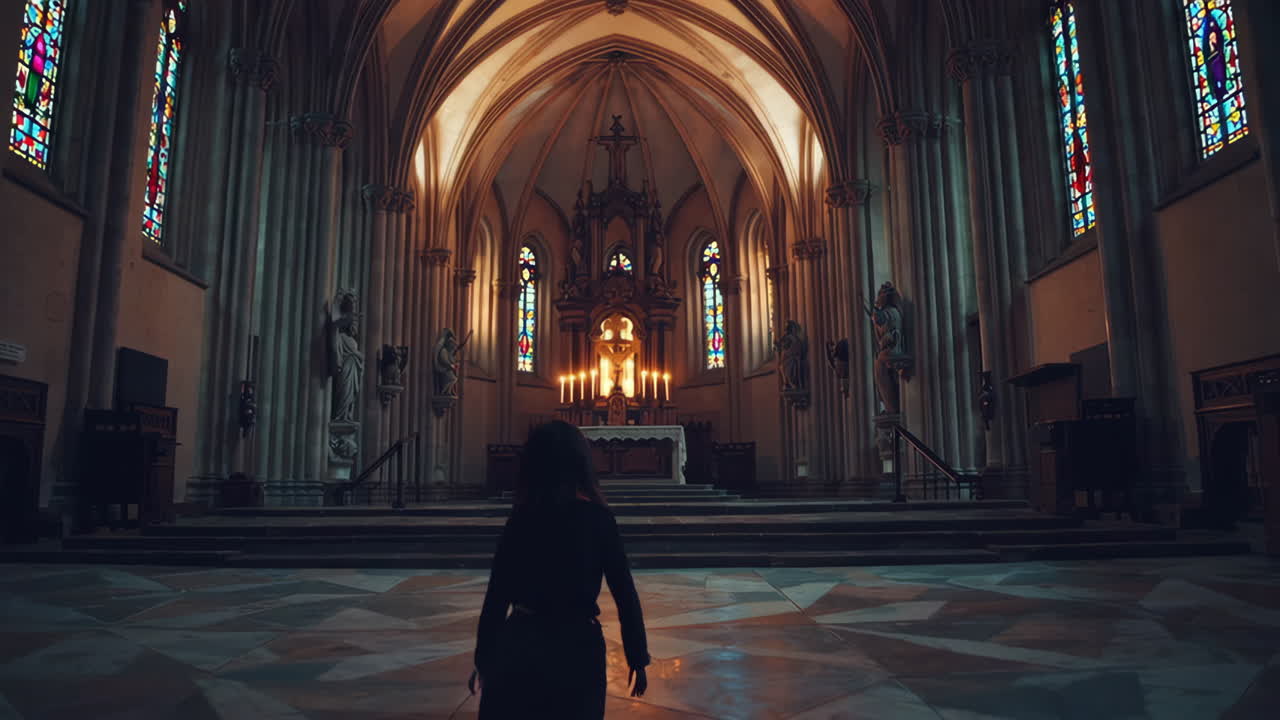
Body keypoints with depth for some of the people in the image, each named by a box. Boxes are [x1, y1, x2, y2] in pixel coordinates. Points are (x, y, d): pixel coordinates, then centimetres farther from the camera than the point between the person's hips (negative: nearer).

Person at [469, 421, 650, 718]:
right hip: (577, 646, -1)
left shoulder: (520, 518, -4)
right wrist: (638, 659, 1)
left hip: (519, 644, 2)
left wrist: (483, 659, 9)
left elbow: (496, 596, -1)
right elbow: (624, 593, -8)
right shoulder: (598, 518, -8)